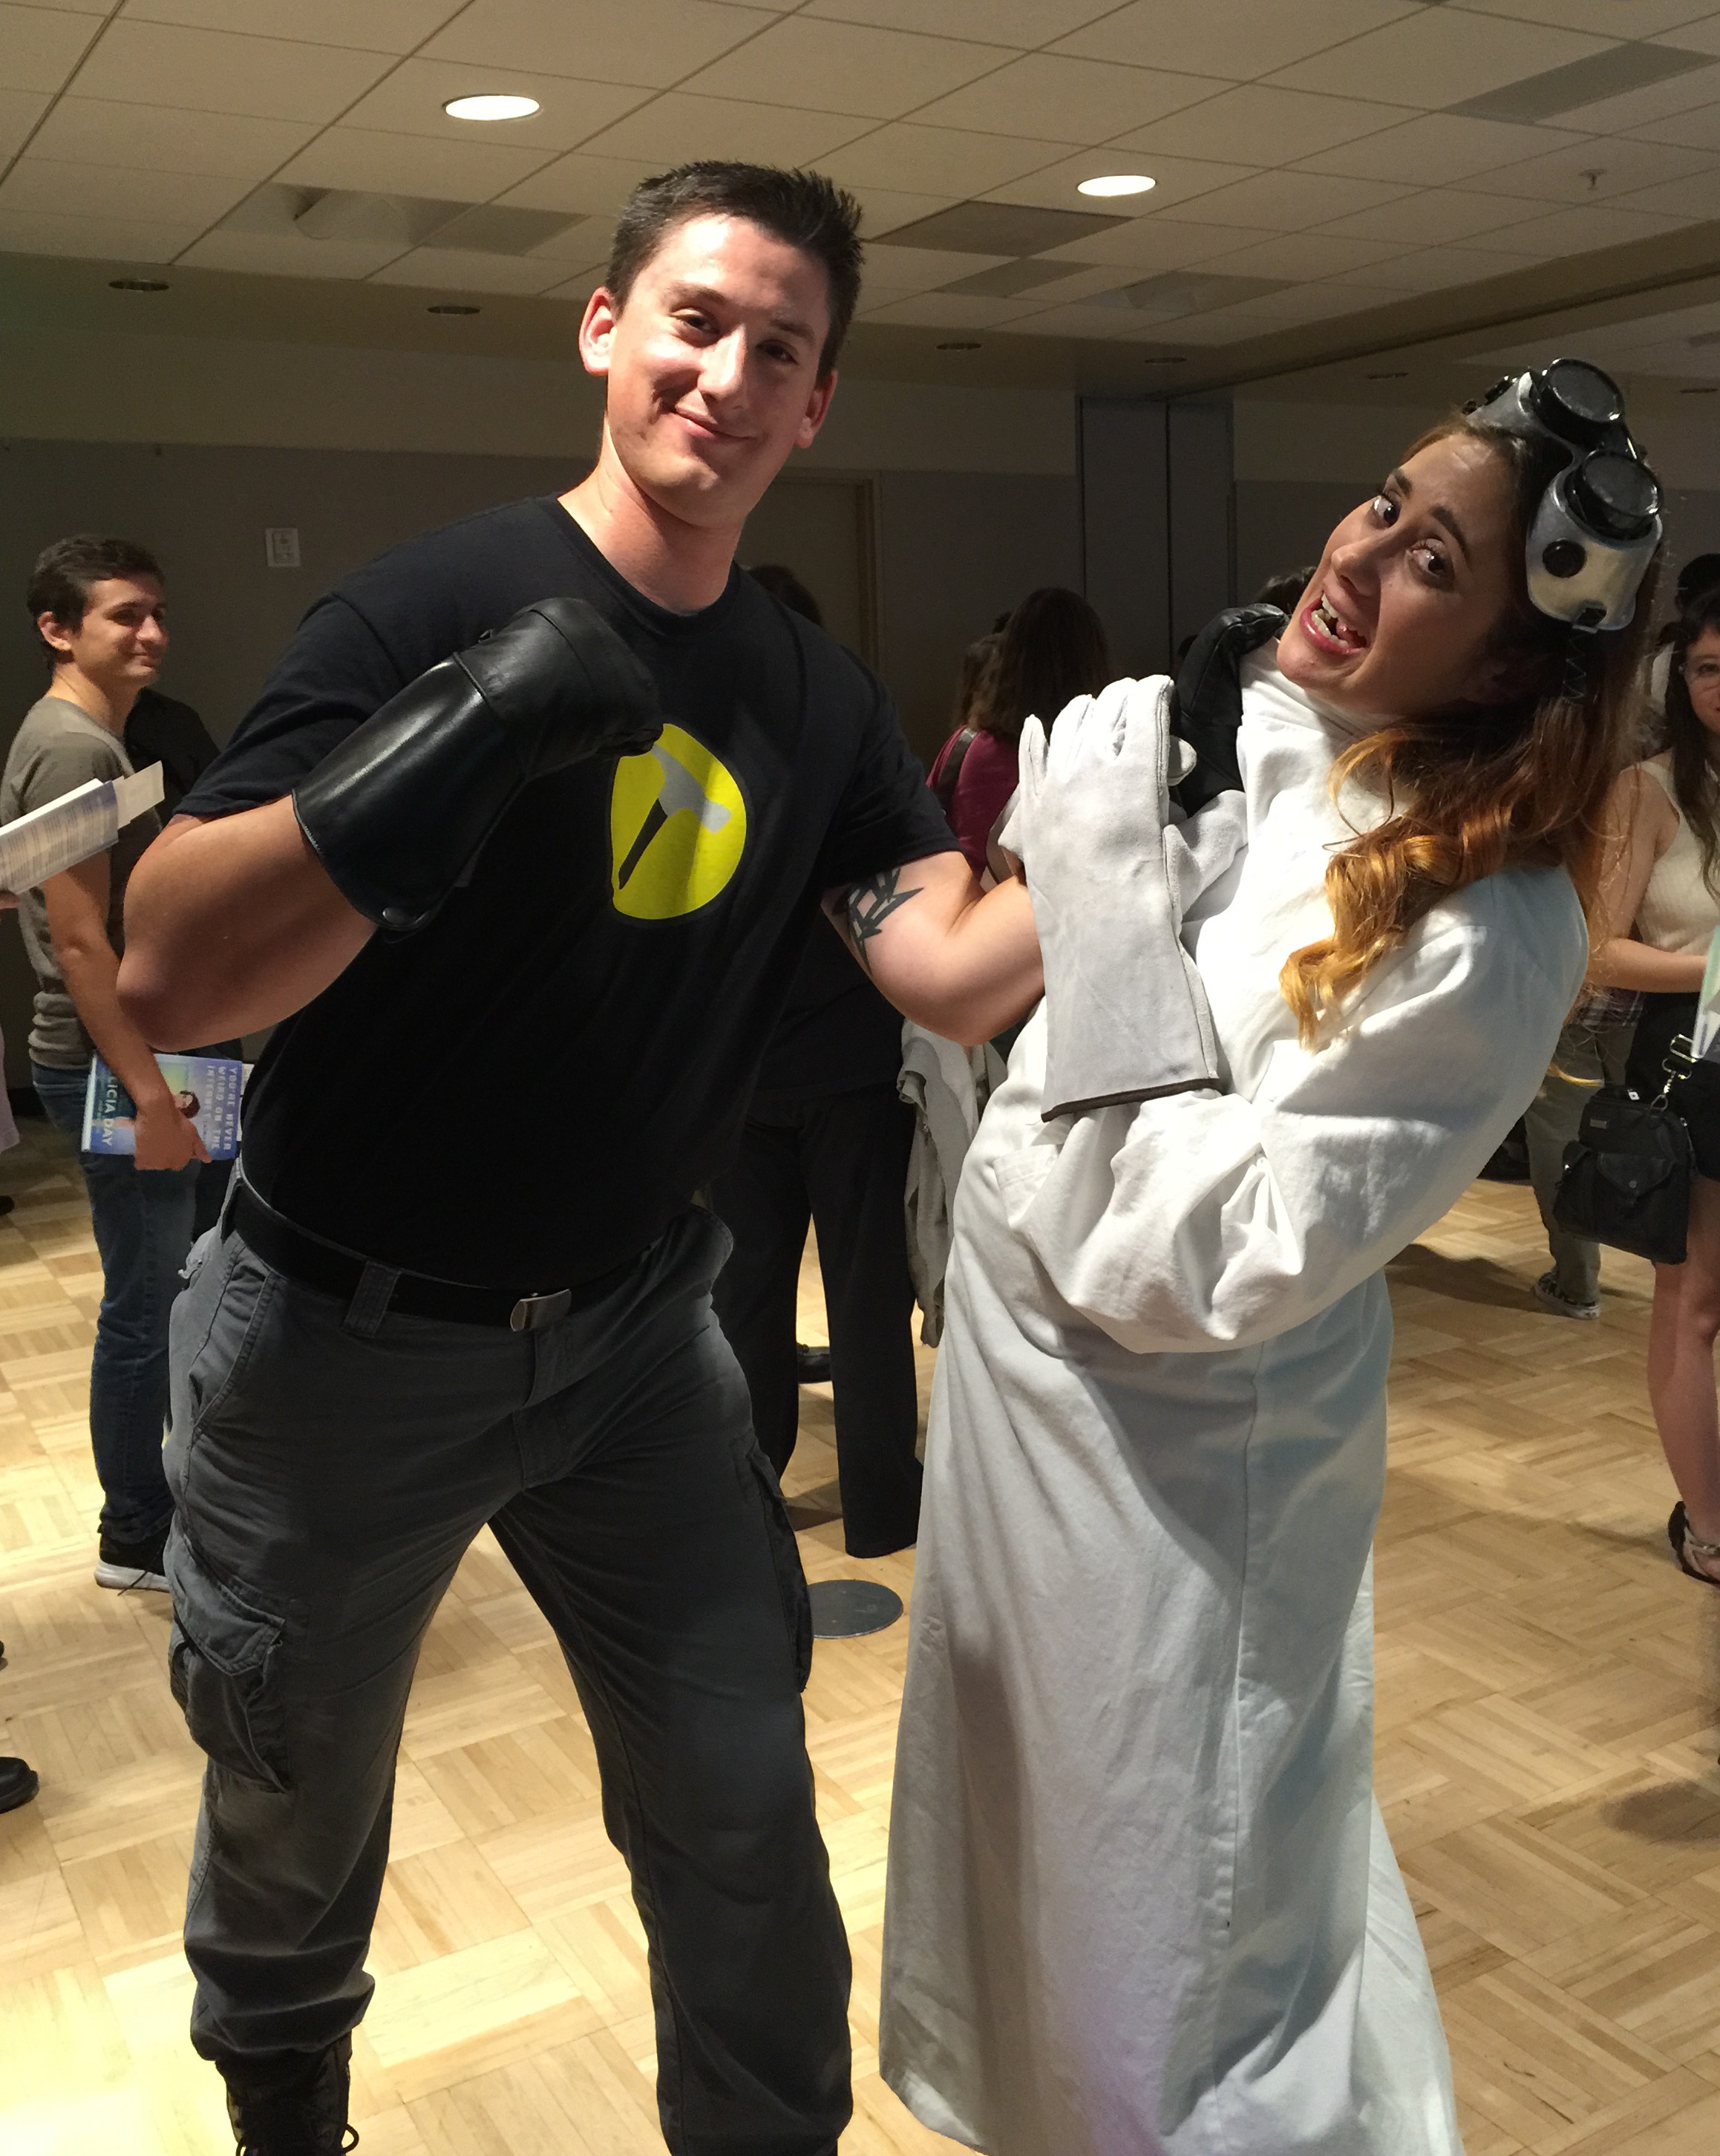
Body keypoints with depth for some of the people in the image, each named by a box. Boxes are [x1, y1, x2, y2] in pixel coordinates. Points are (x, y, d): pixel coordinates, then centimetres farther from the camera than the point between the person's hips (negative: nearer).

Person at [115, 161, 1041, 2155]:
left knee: (742, 1805, 7)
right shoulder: (434, 605, -17)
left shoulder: (817, 699, -1)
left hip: (627, 1330, 3)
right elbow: (169, 977, -27)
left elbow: (952, 968, -12)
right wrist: (468, 733, -39)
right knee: (296, 1818, 20)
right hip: (345, 1338, -3)